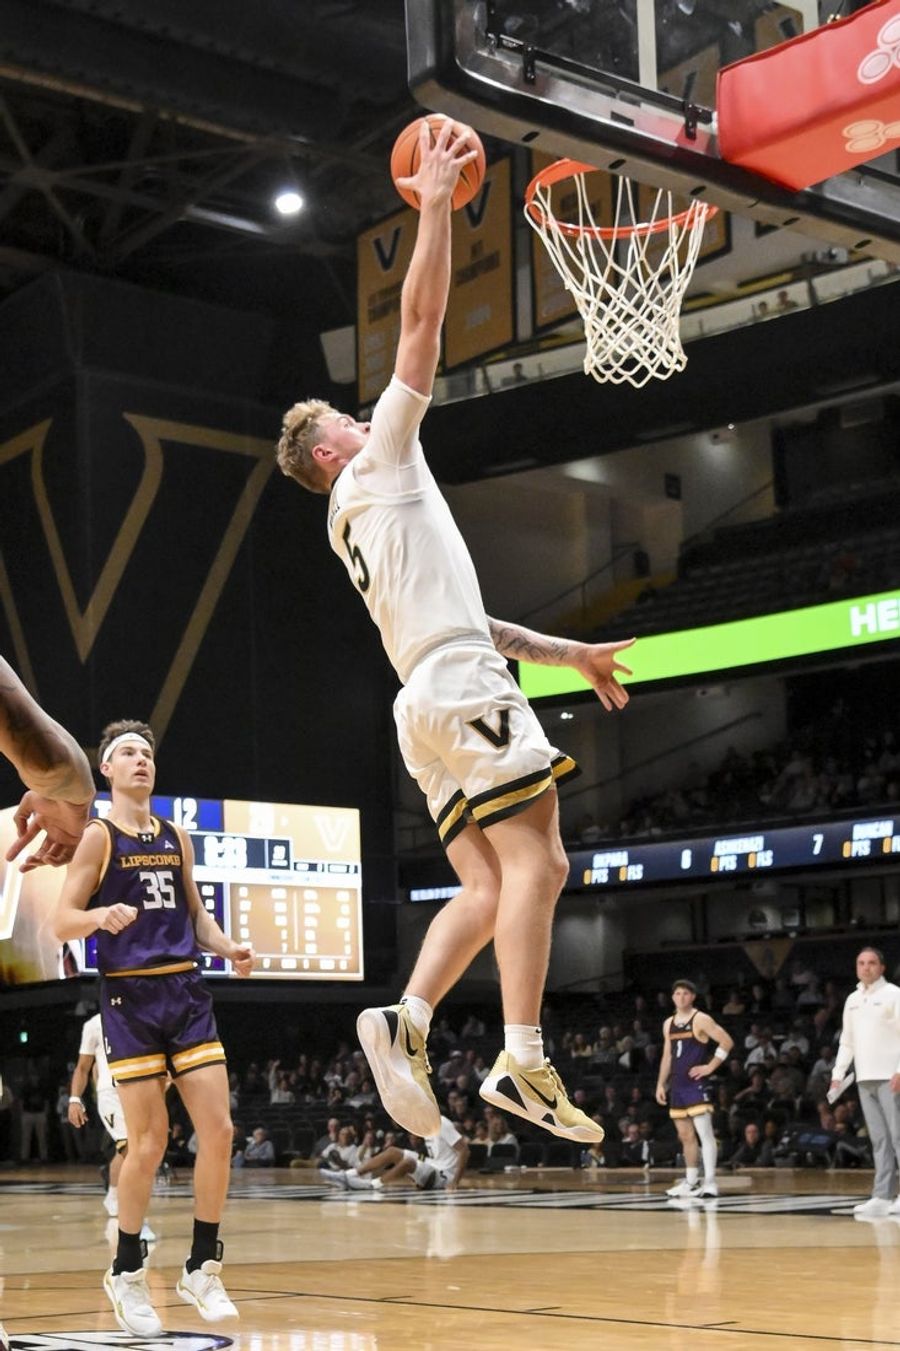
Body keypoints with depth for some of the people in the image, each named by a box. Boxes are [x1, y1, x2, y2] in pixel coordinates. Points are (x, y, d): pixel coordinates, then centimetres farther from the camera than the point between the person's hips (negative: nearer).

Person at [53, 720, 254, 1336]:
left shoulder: (176, 837, 14)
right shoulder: (97, 836, -1)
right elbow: (62, 923, -5)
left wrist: (228, 947, 3)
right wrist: (103, 914, -26)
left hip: (187, 992, 5)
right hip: (131, 996, -5)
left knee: (219, 1130, -2)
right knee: (150, 1141, -4)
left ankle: (203, 1268, 12)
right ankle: (127, 1273, 14)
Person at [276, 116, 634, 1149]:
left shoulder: (355, 526, 30)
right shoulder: (380, 465, 7)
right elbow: (421, 319, -1)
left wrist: (572, 654, 30)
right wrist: (434, 204, 5)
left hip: (427, 701, 9)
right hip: (462, 687, -9)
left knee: (488, 889, 3)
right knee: (536, 864, -15)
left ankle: (406, 1018, -14)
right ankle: (522, 1062, -23)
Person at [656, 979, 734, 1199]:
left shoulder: (701, 1020, -6)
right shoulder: (669, 1024, 15)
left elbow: (727, 1042, -11)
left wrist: (710, 1067, -14)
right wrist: (661, 1084, 14)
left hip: (696, 1084, -7)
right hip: (677, 1086, 7)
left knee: (704, 1134, -10)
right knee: (685, 1136, 12)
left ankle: (710, 1182, -12)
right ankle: (691, 1182, 19)